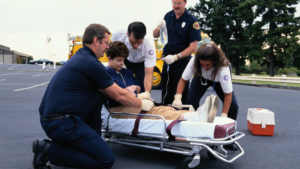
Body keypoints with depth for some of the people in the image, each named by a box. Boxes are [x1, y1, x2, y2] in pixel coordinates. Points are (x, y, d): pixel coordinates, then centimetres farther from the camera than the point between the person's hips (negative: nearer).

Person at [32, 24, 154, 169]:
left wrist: (126, 92, 25)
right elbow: (119, 96, -5)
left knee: (98, 95, 16)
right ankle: (50, 150, -6)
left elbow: (103, 88, 26)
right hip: (62, 124, -10)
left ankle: (92, 141, 18)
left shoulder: (80, 57, 14)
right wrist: (142, 104, 10)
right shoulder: (91, 63, -14)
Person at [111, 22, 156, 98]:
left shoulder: (149, 45, -36)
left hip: (141, 64, -1)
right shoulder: (118, 34, -32)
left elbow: (148, 74, -37)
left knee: (143, 89, -13)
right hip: (125, 61, 2)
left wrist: (147, 93, -50)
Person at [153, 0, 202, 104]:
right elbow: (155, 35, 11)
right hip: (167, 61, 6)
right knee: (166, 95, 16)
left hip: (182, 63, -5)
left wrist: (176, 57, -23)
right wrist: (159, 27, -10)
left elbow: (193, 47, -15)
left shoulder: (191, 21, -12)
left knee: (182, 95, 2)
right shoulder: (168, 16, 5)